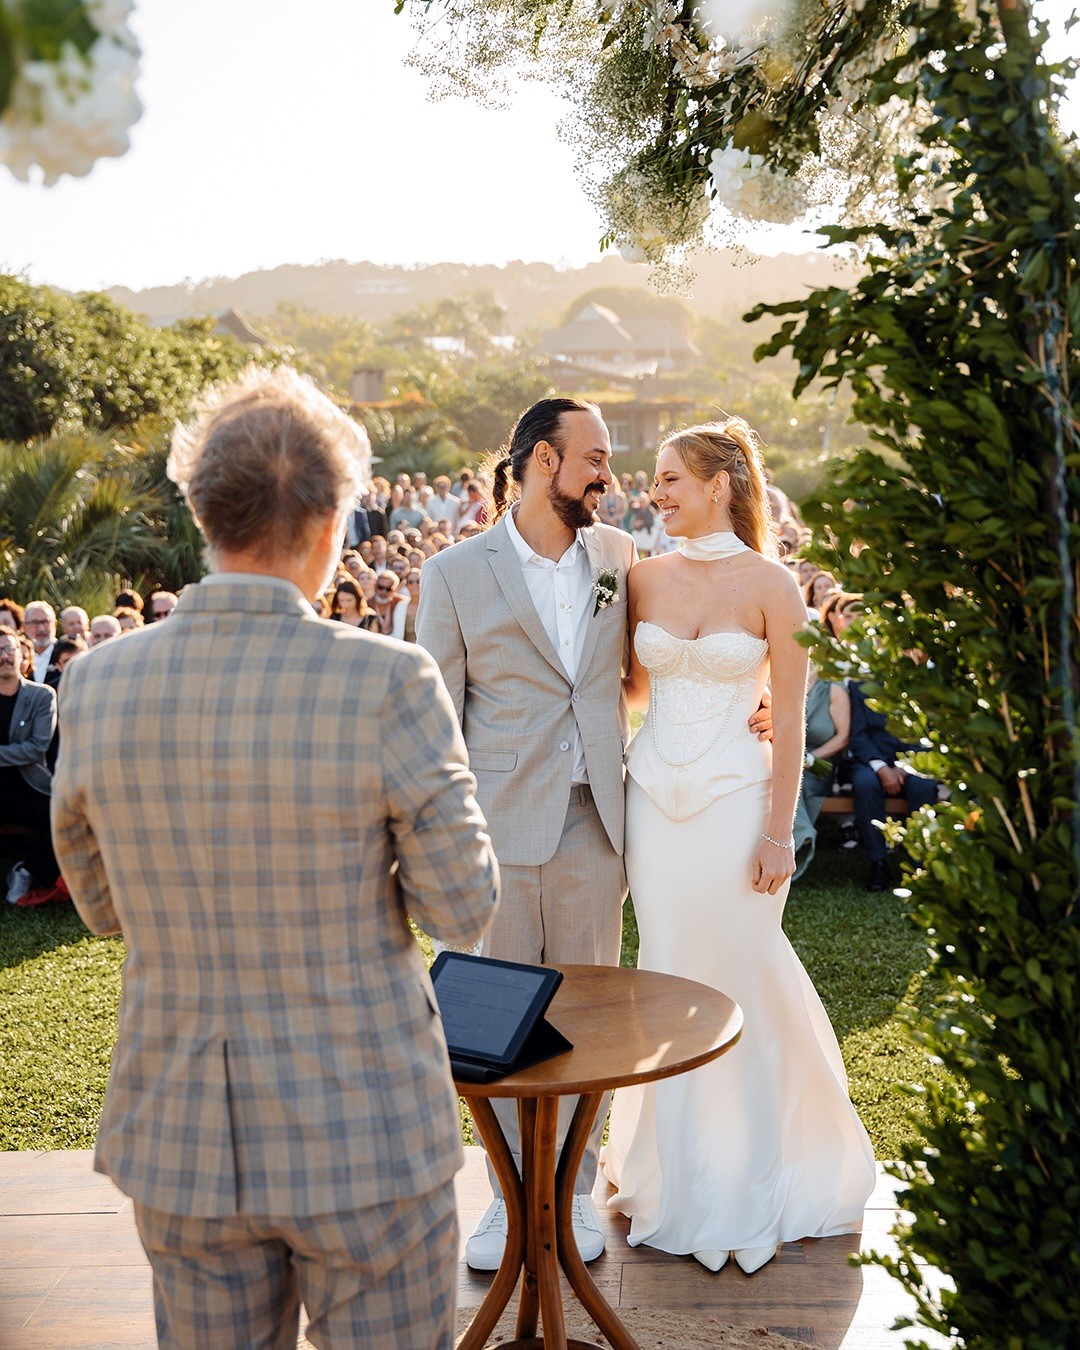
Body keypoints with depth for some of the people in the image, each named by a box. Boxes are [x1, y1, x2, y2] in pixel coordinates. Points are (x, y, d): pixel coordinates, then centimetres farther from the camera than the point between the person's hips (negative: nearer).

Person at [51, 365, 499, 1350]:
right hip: (365, 1136, -3)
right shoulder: (389, 685, -20)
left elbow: (104, 905, 6)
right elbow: (461, 909, -11)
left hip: (182, 1136, 4)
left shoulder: (98, 687, -8)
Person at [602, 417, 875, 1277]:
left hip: (735, 800, -4)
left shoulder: (769, 584, -7)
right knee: (669, 982, 13)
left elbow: (790, 720, -7)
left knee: (741, 983, 5)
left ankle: (749, 1184, 24)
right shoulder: (647, 576, 5)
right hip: (655, 797, 4)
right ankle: (677, 1176, 31)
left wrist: (778, 832, -10)